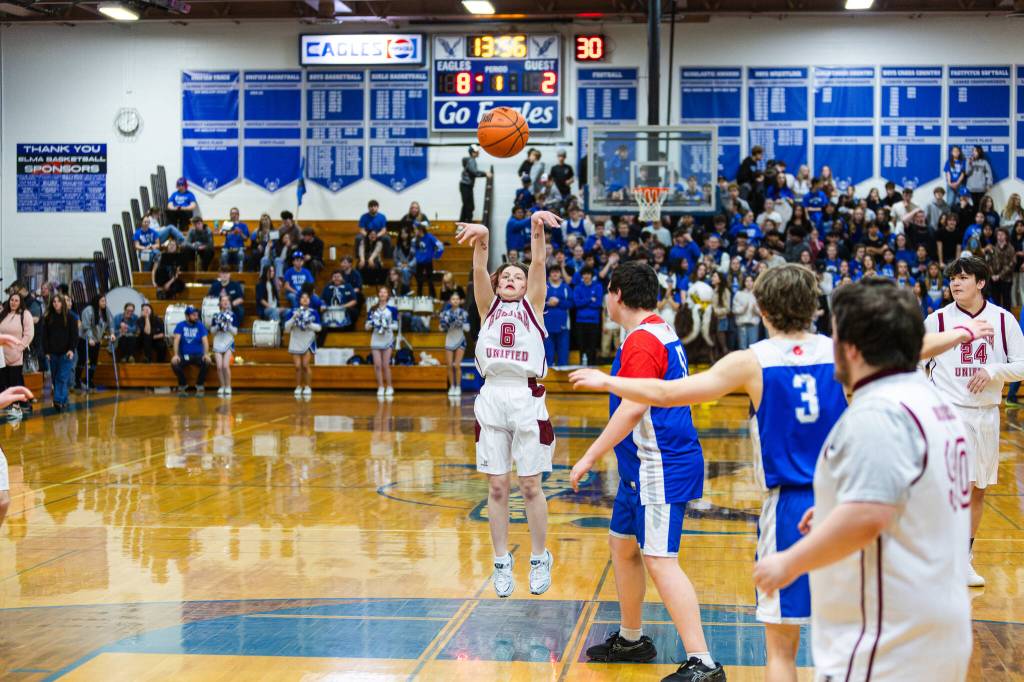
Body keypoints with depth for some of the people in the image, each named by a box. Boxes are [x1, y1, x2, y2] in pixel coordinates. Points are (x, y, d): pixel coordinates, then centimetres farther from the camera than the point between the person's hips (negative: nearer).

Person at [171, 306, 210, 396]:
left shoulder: (200, 326, 0)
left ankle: (200, 385, -7)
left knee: (207, 362, -31)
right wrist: (175, 355, -25)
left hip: (198, 355, 0)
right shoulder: (180, 325, 0)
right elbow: (177, 339, -9)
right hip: (184, 355, 0)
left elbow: (205, 340, -9)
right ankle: (182, 385, -2)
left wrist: (206, 354, -27)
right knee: (174, 363, -30)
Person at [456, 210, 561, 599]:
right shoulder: (488, 307, 15)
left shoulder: (532, 305, 12)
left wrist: (537, 230, -24)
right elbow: (479, 272, -4)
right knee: (497, 487, 3)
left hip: (527, 398, -1)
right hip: (492, 397, 2)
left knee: (530, 486, 2)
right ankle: (502, 562, 14)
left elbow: (538, 265, -5)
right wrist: (481, 241, -25)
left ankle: (540, 559, 16)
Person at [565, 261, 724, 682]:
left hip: (660, 469, -11)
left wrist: (590, 457, -22)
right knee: (622, 544, 20)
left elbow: (633, 407, -25)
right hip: (644, 468, 11)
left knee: (659, 560, -13)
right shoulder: (660, 333, 15)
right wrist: (601, 378, 41)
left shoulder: (642, 339, -17)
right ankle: (631, 639, 34)